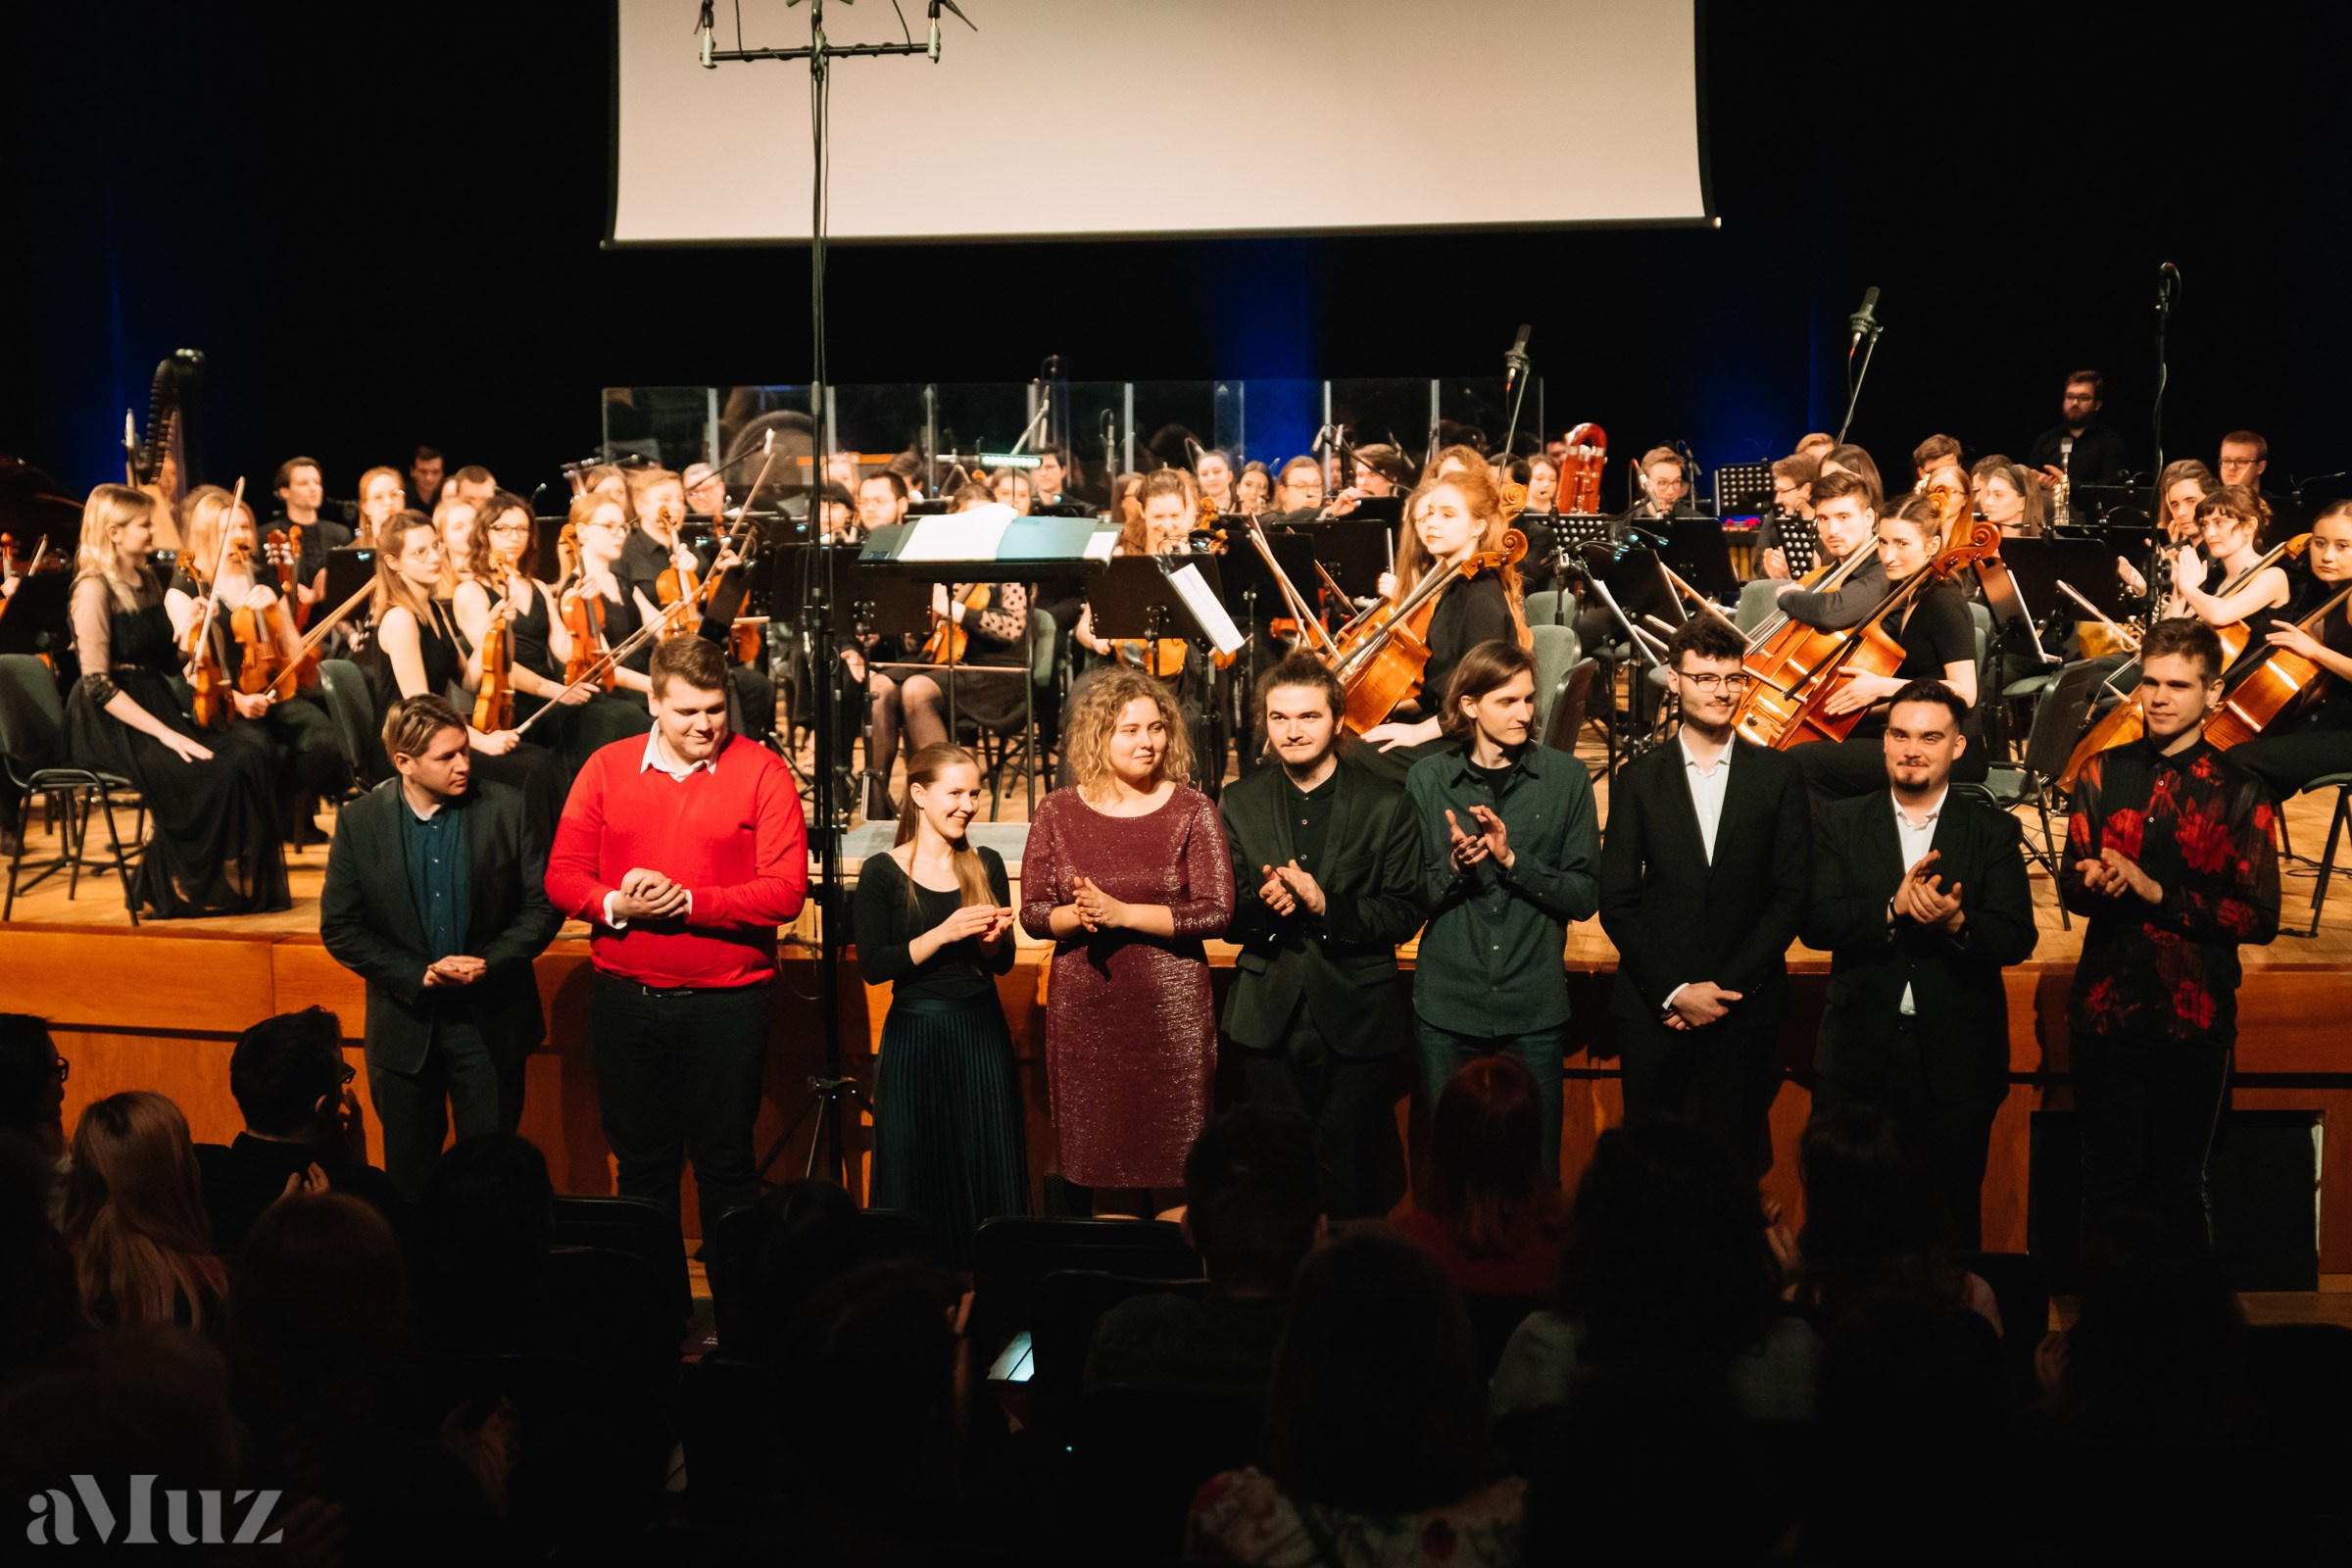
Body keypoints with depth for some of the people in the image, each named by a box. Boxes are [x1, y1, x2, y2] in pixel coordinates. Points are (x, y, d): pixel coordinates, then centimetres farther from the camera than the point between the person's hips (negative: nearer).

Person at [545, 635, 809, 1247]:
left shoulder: (761, 772, -4)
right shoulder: (606, 768, 5)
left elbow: (786, 891, -12)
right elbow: (562, 876, 3)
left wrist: (689, 901, -20)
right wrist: (616, 904, -17)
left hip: (727, 1004, -3)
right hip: (625, 1002, 3)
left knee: (725, 1162, 4)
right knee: (641, 1161, 12)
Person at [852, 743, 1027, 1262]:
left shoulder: (986, 865, 7)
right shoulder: (882, 873, -3)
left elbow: (1003, 963, 10)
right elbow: (873, 967, -10)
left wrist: (991, 938, -12)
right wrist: (945, 934, -19)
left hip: (982, 1037, 3)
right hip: (915, 1039, -3)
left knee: (989, 1173, 4)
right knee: (918, 1178, 1)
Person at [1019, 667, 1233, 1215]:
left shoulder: (1192, 811, 0)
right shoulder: (1059, 812, 5)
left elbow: (1217, 912, -8)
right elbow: (1033, 914, 6)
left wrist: (1122, 913, -15)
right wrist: (1075, 916, -16)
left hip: (1171, 1009, -1)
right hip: (1085, 1011, 2)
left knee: (1171, 1165, -1)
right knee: (1095, 1160, 6)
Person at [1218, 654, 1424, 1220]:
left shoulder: (1387, 803, -2)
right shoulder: (1239, 803, 6)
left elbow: (1404, 914, -6)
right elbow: (1223, 918, 5)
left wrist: (1326, 905, -21)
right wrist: (1261, 907, -18)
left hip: (1356, 1020, -2)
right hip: (1270, 1019, 2)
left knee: (1350, 1181, 2)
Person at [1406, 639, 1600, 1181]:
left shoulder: (1565, 778, 1)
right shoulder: (1427, 780, 2)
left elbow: (1585, 896, -4)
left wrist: (1513, 859, -17)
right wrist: (1453, 867, -17)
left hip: (1534, 1013, 0)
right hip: (1446, 1010, 1)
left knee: (1537, 1171, 4)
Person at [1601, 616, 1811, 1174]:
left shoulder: (1778, 775, 5)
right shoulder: (1639, 778, 6)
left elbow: (1792, 894, 0)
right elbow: (1616, 902, 2)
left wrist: (1726, 987, -8)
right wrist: (1674, 991, -8)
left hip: (1746, 1003, 0)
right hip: (1652, 1004, 0)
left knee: (1735, 1163, 1)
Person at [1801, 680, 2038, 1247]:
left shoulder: (1994, 833, 4)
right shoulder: (1838, 823, 5)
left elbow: (2018, 939, -7)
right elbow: (1816, 923, -7)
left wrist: (1958, 923, -28)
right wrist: (1893, 908, -23)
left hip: (1955, 1066, 0)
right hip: (1857, 1058, 0)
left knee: (1952, 1222, 7)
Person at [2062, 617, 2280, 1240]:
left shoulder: (2238, 792, -1)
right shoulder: (2102, 774, 9)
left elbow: (2261, 917, -7)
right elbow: (2069, 882, 9)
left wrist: (2156, 892, -16)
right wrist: (2093, 883, -15)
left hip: (2192, 1024, -2)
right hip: (2104, 1017, 2)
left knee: (2176, 1191, 7)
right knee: (2107, 1189, 8)